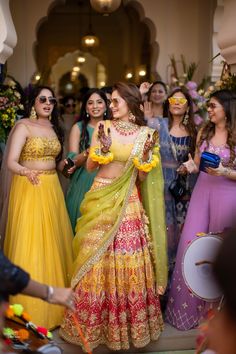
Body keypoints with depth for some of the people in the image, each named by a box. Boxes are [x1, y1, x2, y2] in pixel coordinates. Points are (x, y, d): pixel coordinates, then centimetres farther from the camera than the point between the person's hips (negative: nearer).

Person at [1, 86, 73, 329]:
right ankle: (30, 308, 10)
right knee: (29, 244, -3)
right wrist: (27, 171, -37)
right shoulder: (23, 126, -8)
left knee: (53, 241, 10)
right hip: (28, 188, -6)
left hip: (52, 188, 6)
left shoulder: (54, 127, 12)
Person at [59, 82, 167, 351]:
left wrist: (146, 153, -14)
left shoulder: (145, 133, 1)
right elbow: (90, 166, 0)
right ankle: (94, 322, 23)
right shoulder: (103, 127, -1)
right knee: (96, 262, 5)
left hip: (128, 204, 1)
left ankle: (124, 323, 24)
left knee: (127, 263, 6)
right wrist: (104, 147, -17)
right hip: (101, 201, 0)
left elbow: (142, 177, 3)